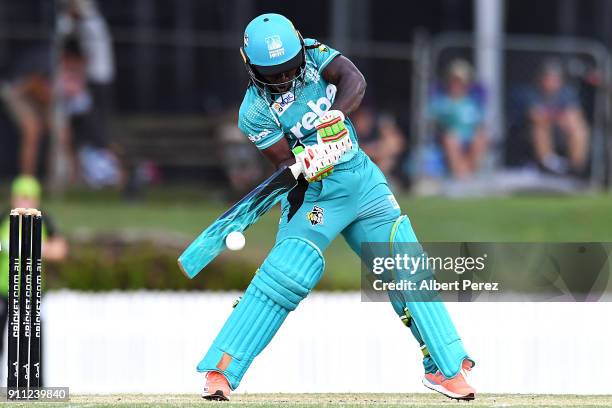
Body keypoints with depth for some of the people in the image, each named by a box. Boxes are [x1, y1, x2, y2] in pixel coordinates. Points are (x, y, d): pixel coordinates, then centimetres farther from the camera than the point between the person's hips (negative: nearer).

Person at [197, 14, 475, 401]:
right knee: (285, 275, -21)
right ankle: (220, 371, -17)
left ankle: (446, 366, 12)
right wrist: (306, 166, -39)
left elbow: (354, 80, -19)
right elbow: (287, 164, -16)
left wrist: (336, 113, -39)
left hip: (363, 180, 4)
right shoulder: (255, 112, -12)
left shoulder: (313, 54, -3)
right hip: (314, 194, -4)